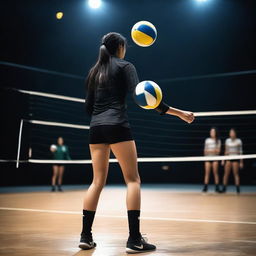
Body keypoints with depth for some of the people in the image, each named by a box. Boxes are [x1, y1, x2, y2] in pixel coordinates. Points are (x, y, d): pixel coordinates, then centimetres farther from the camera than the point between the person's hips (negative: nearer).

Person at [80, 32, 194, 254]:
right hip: (117, 126, -6)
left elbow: (88, 106, 17)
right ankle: (134, 239, -10)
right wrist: (177, 112, -8)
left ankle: (86, 236, 6)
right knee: (133, 180, -3)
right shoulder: (125, 66, 3)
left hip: (96, 128, 6)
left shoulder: (94, 72, 19)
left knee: (98, 181, 10)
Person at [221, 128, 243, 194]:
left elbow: (241, 151, 1)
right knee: (226, 173, -1)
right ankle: (224, 188, 4)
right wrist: (223, 160, 12)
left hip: (236, 158, -3)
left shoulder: (238, 141, 0)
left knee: (236, 174, -6)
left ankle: (238, 189, -3)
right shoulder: (227, 141, 10)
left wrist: (241, 162, -3)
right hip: (228, 158, 3)